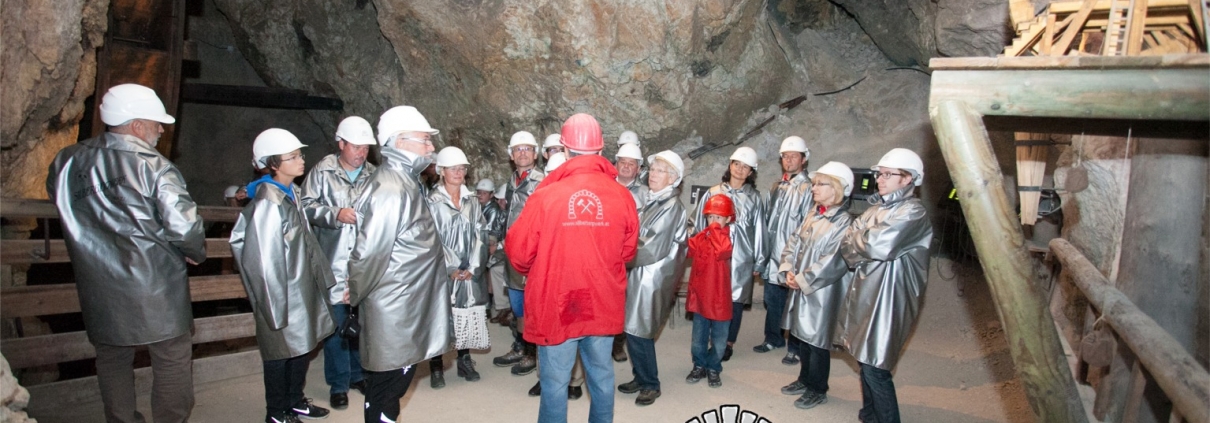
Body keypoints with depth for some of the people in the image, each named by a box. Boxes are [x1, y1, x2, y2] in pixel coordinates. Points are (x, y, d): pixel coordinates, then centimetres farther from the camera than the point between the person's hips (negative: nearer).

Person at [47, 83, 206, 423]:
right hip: (156, 287, -6)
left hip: (99, 289, 6)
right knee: (173, 360, 7)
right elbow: (183, 226, -22)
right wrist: (196, 253, -3)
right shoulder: (153, 166, -17)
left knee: (112, 360, 20)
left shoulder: (66, 162, 1)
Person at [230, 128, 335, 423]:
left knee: (303, 346, 20)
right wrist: (277, 308, -19)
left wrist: (324, 278, 12)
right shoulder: (269, 203, -23)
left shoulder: (292, 192, 3)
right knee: (282, 353, 9)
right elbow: (266, 260, -23)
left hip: (303, 288, 8)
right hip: (284, 295, -8)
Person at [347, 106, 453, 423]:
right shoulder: (391, 189, -22)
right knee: (387, 383, 4)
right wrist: (358, 296, -9)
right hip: (393, 311, -9)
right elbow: (369, 252, -23)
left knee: (395, 381, 21)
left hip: (406, 306, 9)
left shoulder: (406, 182, 10)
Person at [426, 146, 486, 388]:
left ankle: (464, 361, 21)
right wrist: (450, 269, -12)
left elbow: (477, 235, 6)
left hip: (469, 271, 4)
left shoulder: (472, 201, 10)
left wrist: (472, 267, -4)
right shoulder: (433, 201, -4)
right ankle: (436, 367, 9)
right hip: (442, 271, -4)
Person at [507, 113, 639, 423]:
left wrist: (535, 271, 15)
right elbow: (627, 251, 4)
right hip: (603, 304, 3)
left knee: (555, 381, 10)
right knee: (601, 375, 19)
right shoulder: (622, 195, -8)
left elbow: (519, 251, -7)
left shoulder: (546, 195, -16)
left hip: (556, 306, -3)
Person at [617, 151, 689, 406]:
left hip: (651, 279, -8)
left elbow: (653, 249, -18)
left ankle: (651, 384, 15)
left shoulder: (672, 207, -13)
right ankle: (641, 378, 27)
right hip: (638, 275, 8)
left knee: (638, 332, -2)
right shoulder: (652, 202, 12)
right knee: (632, 331, 12)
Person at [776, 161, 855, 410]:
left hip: (821, 293, -8)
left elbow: (833, 262, -23)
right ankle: (805, 379, 37)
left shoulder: (844, 222, -17)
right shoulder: (813, 213, 8)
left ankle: (817, 390, 22)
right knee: (802, 336, 19)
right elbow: (794, 242, 9)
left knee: (816, 340, 5)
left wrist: (802, 280, -18)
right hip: (800, 288, 8)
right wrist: (788, 270, -5)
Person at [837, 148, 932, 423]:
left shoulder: (913, 212, -11)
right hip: (863, 295, 8)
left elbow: (880, 245, -24)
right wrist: (865, 246, -12)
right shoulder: (875, 208, 13)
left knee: (875, 368, -6)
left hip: (886, 300, -8)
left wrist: (857, 238, -5)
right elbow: (847, 246, 7)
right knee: (865, 360, 17)